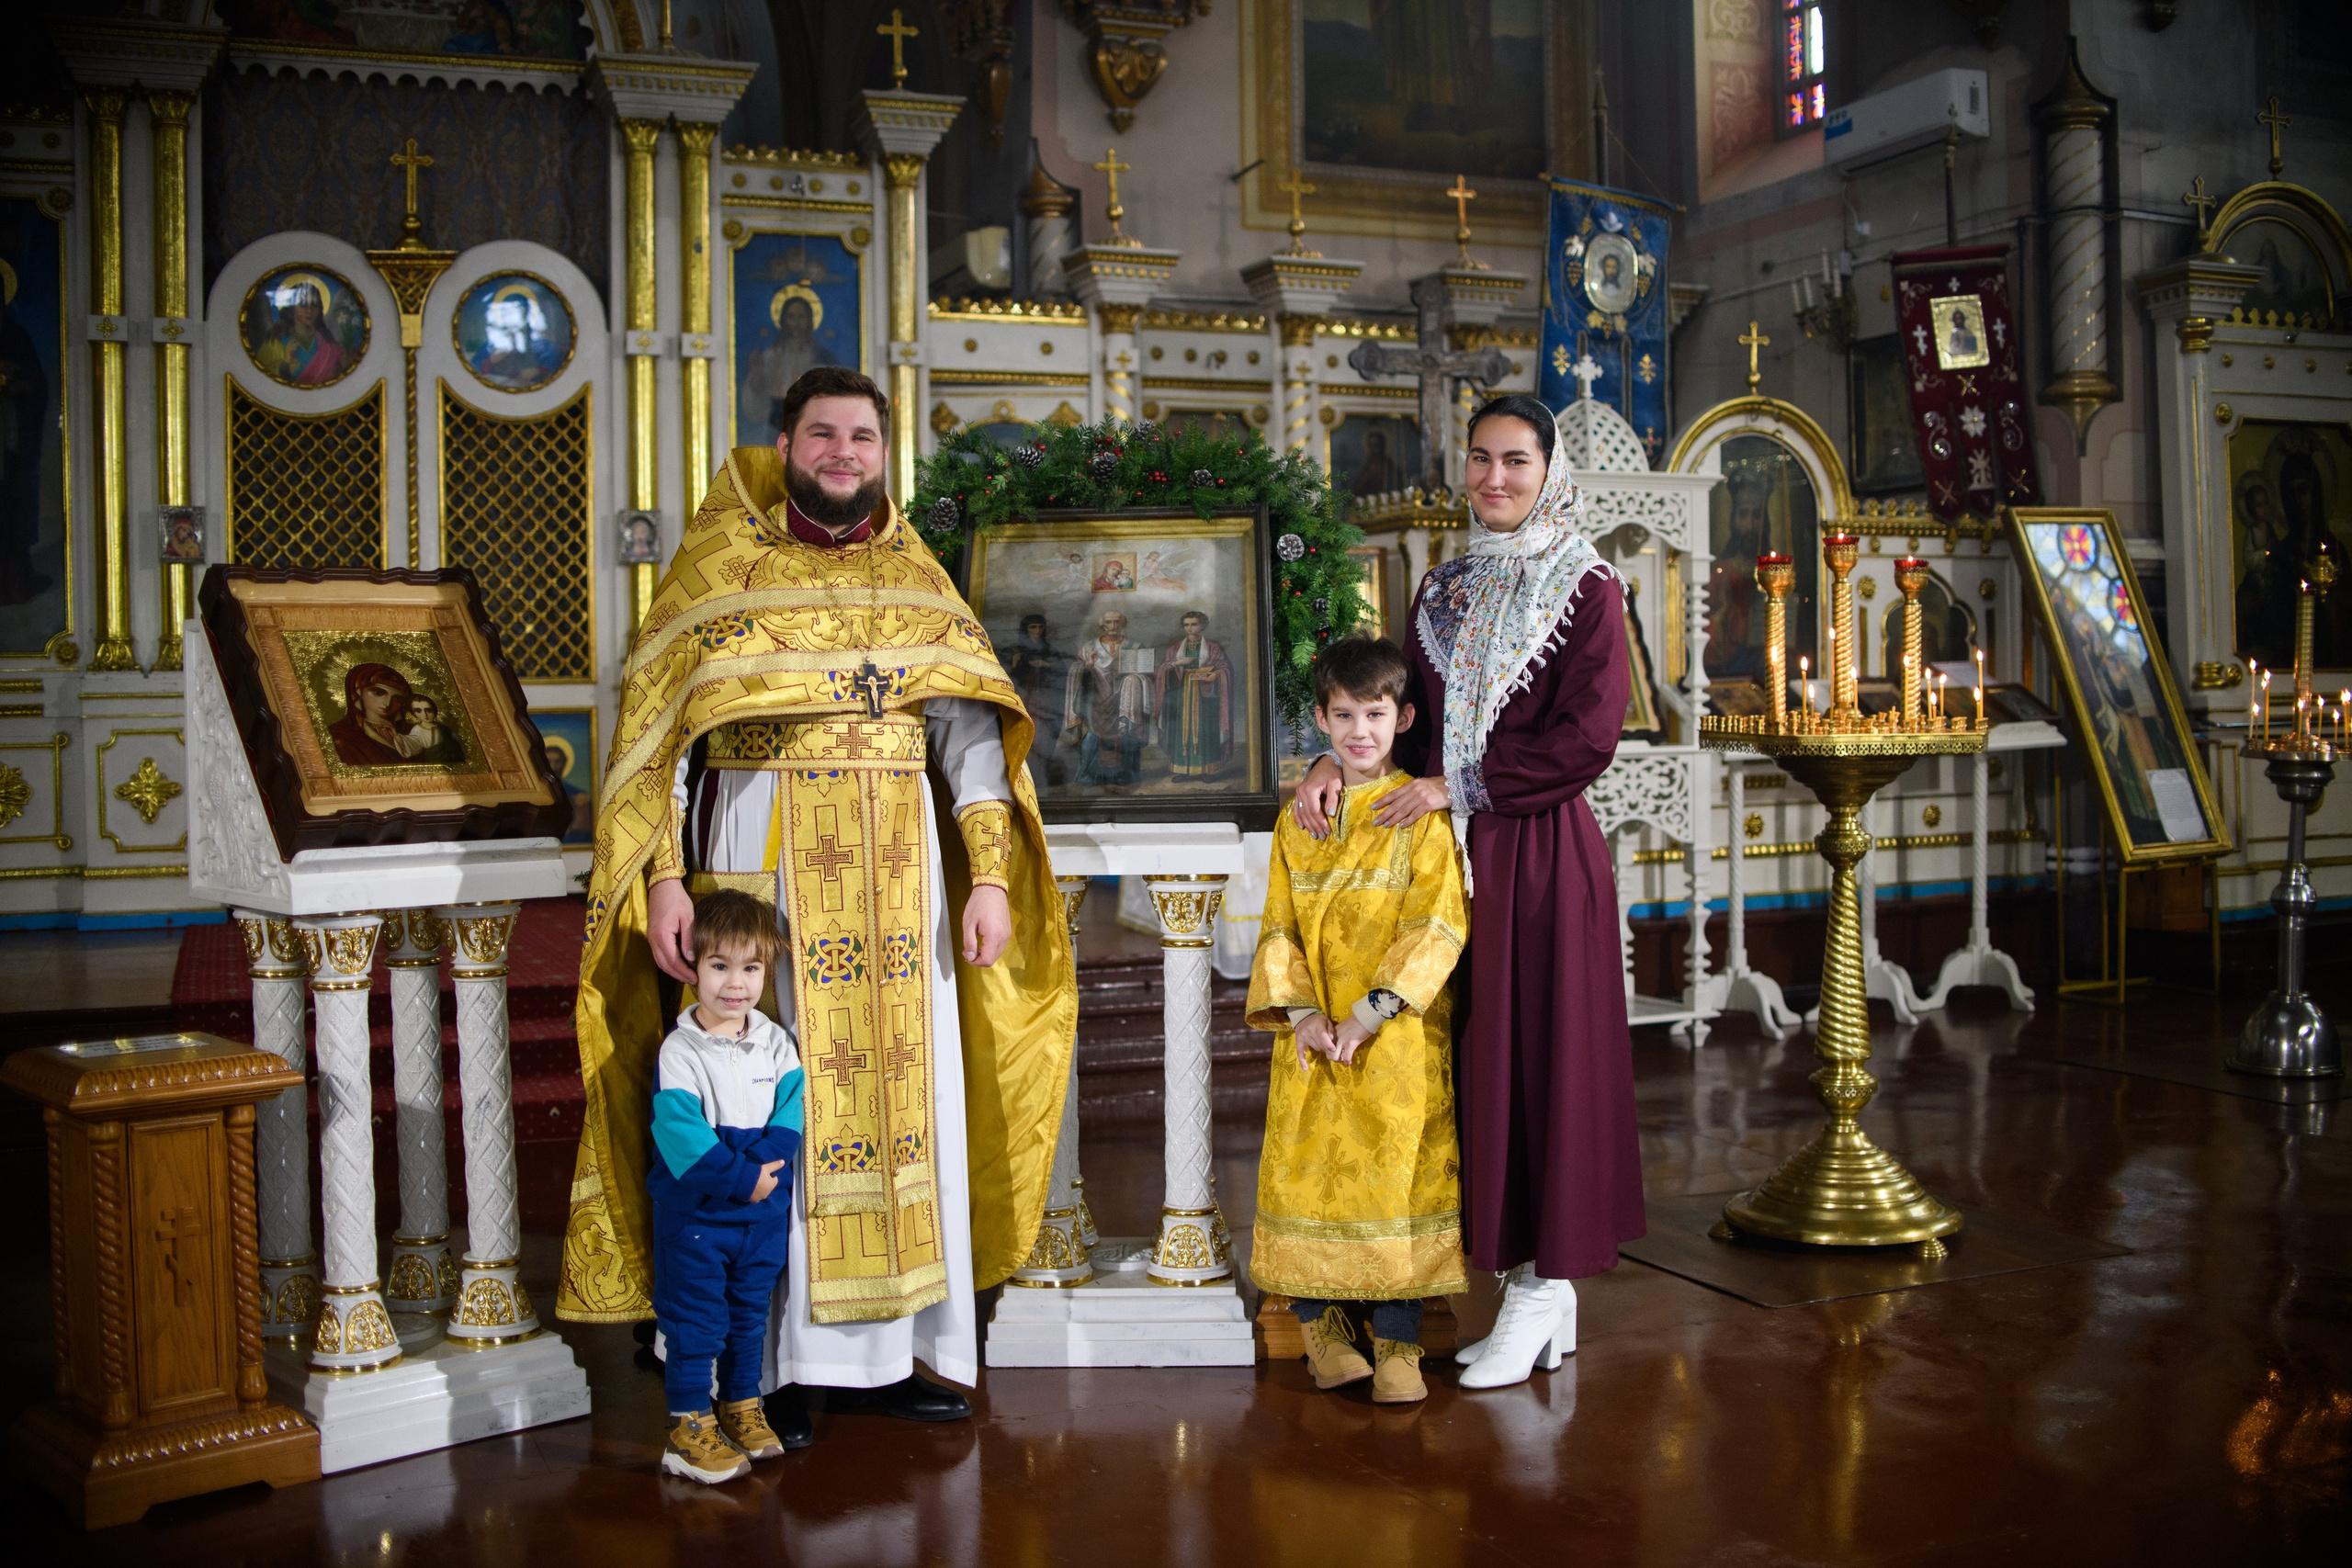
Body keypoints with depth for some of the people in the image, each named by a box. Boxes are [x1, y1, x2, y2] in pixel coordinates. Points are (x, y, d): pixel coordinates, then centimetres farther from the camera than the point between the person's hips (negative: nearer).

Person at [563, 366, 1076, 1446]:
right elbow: (655, 729, -3)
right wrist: (664, 878, -13)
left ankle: (894, 1346, 18)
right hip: (760, 865, -3)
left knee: (908, 1091, 6)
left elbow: (973, 723, 5)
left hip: (895, 873, 4)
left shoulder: (912, 578, 11)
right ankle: (764, 1365, 9)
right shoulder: (721, 568, 3)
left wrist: (991, 874, -6)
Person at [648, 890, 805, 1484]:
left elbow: (792, 1110, -6)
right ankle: (689, 1426, 14)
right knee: (694, 1319, 3)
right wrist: (740, 1177, -26)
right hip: (694, 1212, -5)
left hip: (765, 1211, 5)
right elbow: (678, 1133, -22)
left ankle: (742, 1405, 34)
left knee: (751, 1312, 18)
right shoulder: (679, 1050, -15)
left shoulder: (776, 1043, 0)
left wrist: (766, 1165, -23)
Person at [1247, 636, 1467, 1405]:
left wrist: (1372, 1011, -17)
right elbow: (1279, 925, 9)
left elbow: (1439, 925, -9)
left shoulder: (1422, 815, -2)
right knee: (1304, 1167, 2)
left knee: (1398, 1170, -4)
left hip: (1399, 1037, -3)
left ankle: (1397, 1342, 7)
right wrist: (1299, 1012, -7)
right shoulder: (1300, 817, 11)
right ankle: (1320, 1322, 19)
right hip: (1313, 1037, 4)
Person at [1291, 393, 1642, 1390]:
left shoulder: (1586, 587, -3)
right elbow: (1411, 714, 15)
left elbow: (1586, 737, -12)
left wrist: (1456, 785, -12)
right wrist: (1335, 761, -3)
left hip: (1544, 854, -6)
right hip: (1460, 855, 6)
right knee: (1480, 1056, 7)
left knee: (1543, 1052, -2)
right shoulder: (1445, 588, 14)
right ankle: (1531, 1282, 17)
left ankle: (1544, 1284, 9)